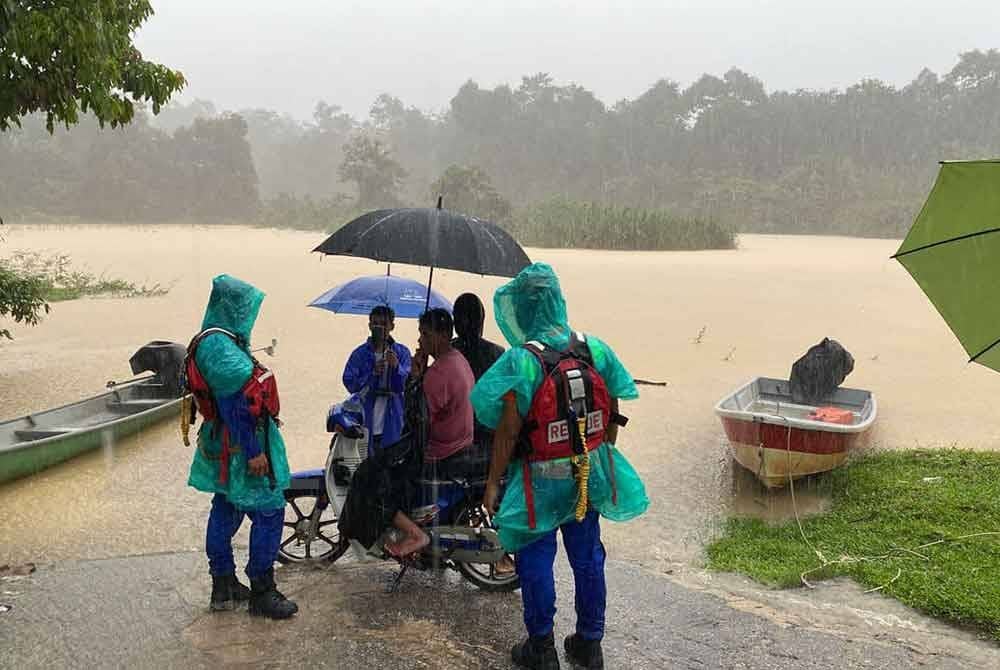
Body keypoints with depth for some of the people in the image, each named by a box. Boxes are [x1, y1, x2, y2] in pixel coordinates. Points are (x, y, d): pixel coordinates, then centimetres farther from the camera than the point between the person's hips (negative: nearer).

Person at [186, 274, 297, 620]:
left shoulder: (211, 342, 13)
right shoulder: (222, 347, -21)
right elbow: (235, 404, -24)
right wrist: (253, 451, -23)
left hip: (224, 448, 11)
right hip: (242, 446, -11)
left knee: (226, 511, 17)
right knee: (268, 513, -3)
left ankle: (224, 586, 28)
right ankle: (262, 593, 5)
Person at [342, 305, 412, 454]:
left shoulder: (402, 353, 2)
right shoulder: (360, 354, 2)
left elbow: (407, 385, -6)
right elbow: (349, 383, -3)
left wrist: (396, 367, -24)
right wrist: (372, 373, -16)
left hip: (393, 419, 0)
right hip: (366, 418, 0)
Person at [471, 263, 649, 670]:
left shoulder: (521, 361, -21)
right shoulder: (595, 350, -5)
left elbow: (507, 431, -19)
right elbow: (612, 416, 3)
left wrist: (493, 483, -9)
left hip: (541, 479, -5)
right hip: (589, 472, 5)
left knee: (535, 560, 11)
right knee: (587, 556, 17)